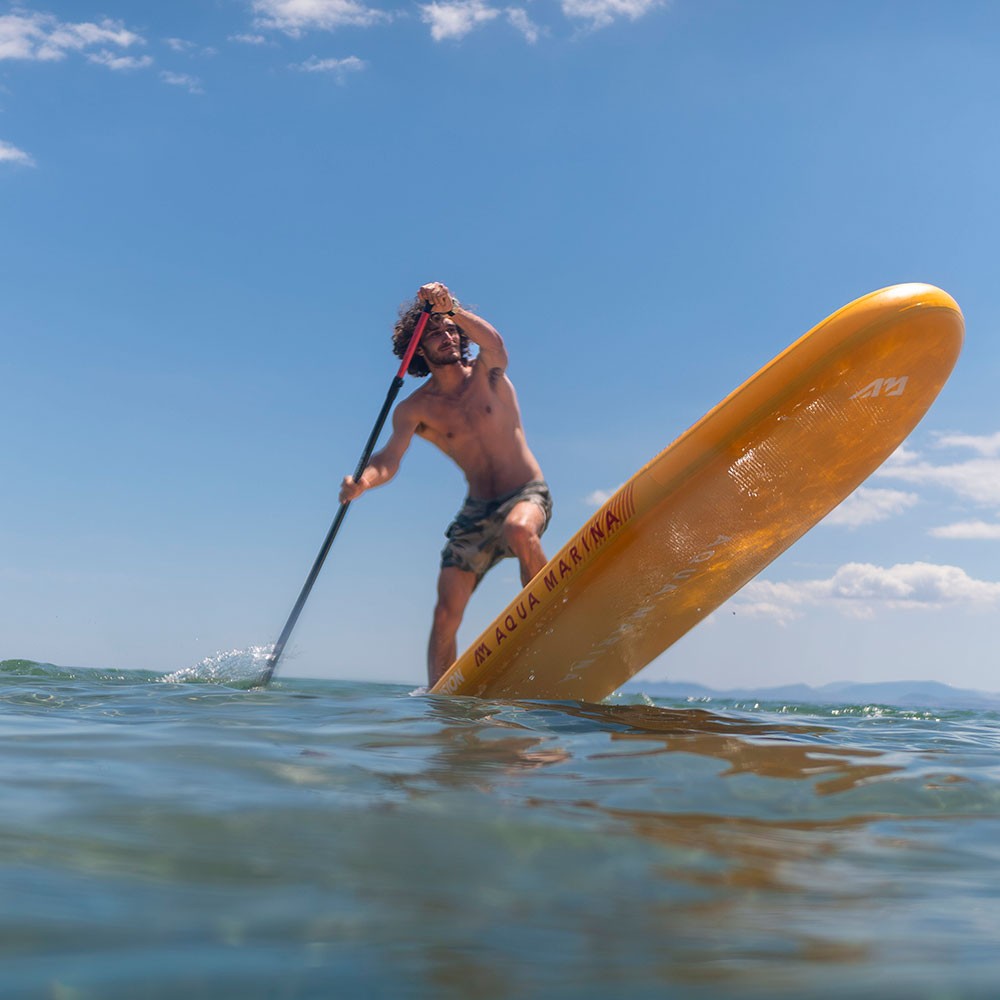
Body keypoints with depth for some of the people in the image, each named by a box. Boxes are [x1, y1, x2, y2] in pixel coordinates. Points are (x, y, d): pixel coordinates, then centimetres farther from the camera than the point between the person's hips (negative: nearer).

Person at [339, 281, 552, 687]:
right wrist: (362, 480, -38)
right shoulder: (415, 409, -1)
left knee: (519, 530, -38)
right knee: (446, 612, -7)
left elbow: (493, 342, -27)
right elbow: (389, 459, -15)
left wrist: (451, 309, -45)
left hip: (528, 495, -2)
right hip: (476, 511, 2)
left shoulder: (487, 372, -3)